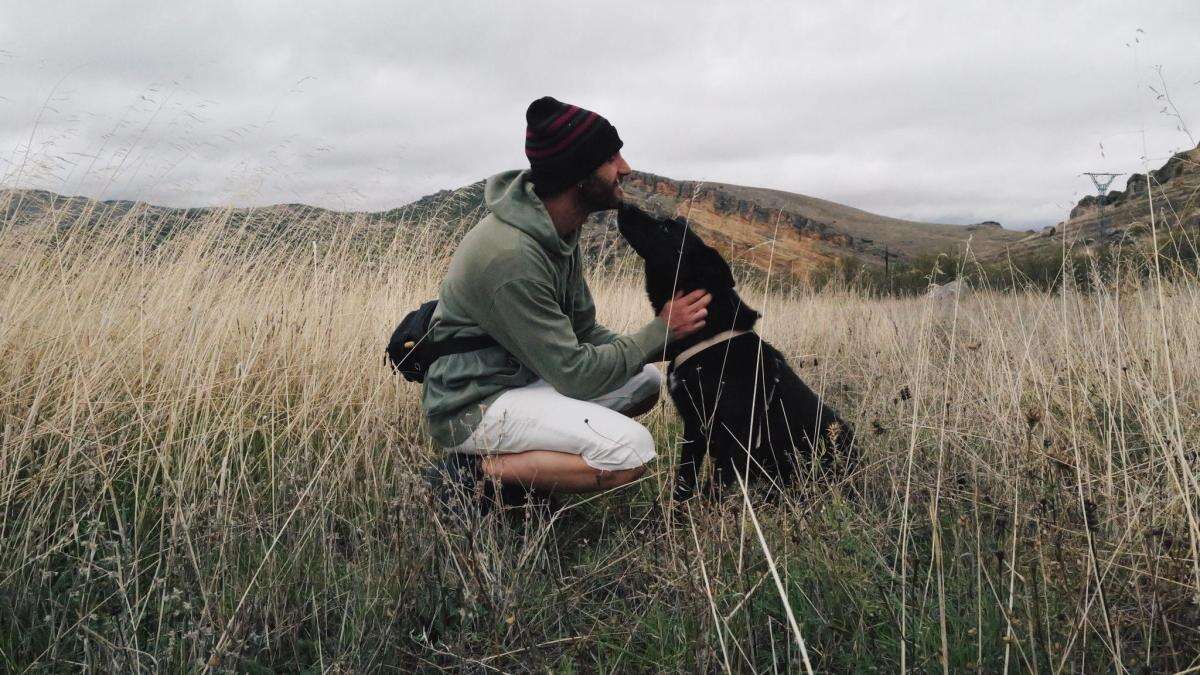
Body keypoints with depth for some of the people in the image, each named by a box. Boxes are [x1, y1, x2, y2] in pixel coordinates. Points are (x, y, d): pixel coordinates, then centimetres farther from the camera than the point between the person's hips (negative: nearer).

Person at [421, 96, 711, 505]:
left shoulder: (560, 229, 3)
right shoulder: (511, 256, -27)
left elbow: (582, 330, 10)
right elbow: (575, 374, -23)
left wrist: (656, 345, -5)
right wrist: (660, 331, -13)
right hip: (472, 406, -10)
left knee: (645, 380, 9)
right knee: (632, 450, -23)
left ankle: (521, 456, 4)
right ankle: (479, 470, -10)